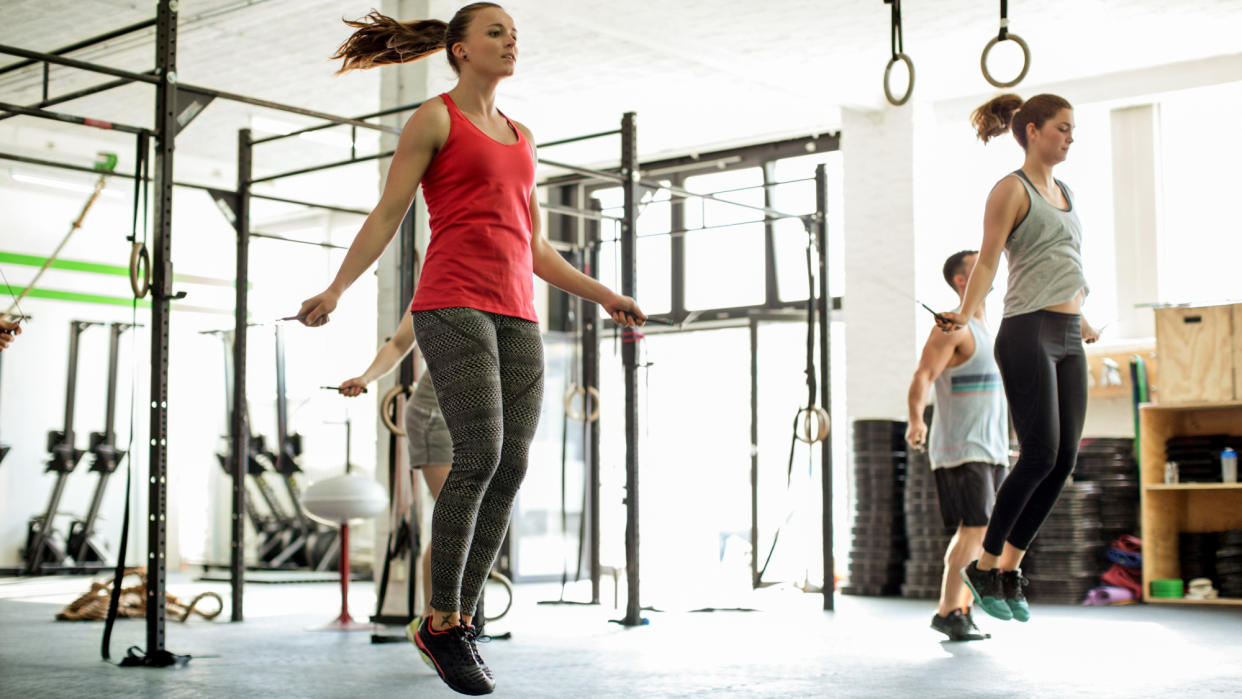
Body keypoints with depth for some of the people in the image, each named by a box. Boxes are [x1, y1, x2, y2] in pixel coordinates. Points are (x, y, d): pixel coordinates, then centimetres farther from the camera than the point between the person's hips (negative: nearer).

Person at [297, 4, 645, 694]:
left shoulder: (521, 137, 24)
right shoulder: (434, 118, 6)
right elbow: (386, 216, 1)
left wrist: (605, 296, 18)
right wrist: (336, 289, -10)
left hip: (517, 316, 6)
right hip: (454, 303, -6)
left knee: (512, 468, -4)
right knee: (479, 456, -18)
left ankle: (459, 624, 4)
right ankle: (443, 620, -5)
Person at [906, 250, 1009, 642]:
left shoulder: (986, 331, 20)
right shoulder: (953, 327, -9)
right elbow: (922, 376, -22)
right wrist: (915, 420, -40)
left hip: (991, 448, 9)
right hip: (959, 449, -9)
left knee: (983, 532, 5)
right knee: (974, 528, -15)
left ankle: (963, 611, 9)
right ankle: (947, 612, -10)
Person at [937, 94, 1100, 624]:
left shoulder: (1063, 191, 21)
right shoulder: (1012, 189, -2)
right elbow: (987, 260, -10)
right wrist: (964, 315, -22)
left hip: (1068, 339, 8)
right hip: (1028, 334, -8)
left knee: (1064, 459, 2)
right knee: (1040, 455, -12)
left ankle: (1010, 566, 11)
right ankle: (985, 565, 2)